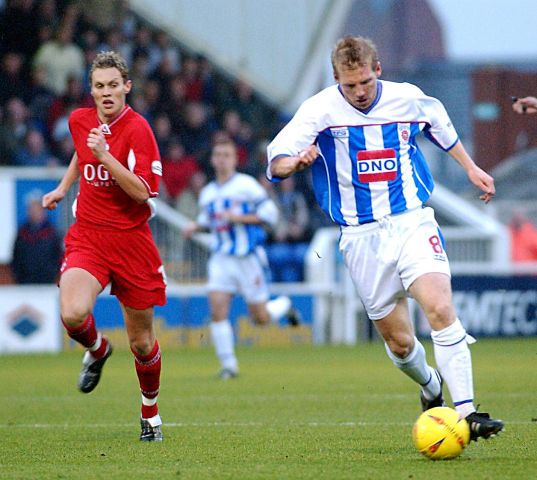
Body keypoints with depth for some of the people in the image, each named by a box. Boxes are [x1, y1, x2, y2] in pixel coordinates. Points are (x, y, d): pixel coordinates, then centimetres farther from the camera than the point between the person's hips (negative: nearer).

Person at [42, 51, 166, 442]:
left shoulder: (137, 128, -12)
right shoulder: (79, 120, 4)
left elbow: (142, 192, -21)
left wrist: (104, 155, -28)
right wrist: (63, 187, 25)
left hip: (131, 240, -3)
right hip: (87, 235, 3)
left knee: (142, 342, 5)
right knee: (73, 314, -25)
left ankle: (151, 416, 30)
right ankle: (97, 350, 11)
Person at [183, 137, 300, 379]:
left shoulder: (247, 185, -7)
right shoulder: (207, 192, 10)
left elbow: (270, 214, -10)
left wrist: (239, 218, -17)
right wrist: (195, 226, 5)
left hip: (248, 257, -4)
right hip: (221, 258, 4)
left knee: (261, 318, 3)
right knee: (217, 310, -13)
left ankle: (284, 305, 37)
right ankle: (228, 364, -5)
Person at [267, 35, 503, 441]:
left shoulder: (410, 99, 1)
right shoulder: (320, 110, -7)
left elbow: (441, 126, 24)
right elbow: (276, 162, -14)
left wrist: (471, 168, 28)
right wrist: (298, 161, -36)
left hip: (413, 222, 0)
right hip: (362, 237, 0)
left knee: (440, 307, -23)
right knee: (399, 341, 3)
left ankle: (466, 412, -23)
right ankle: (430, 386, 38)